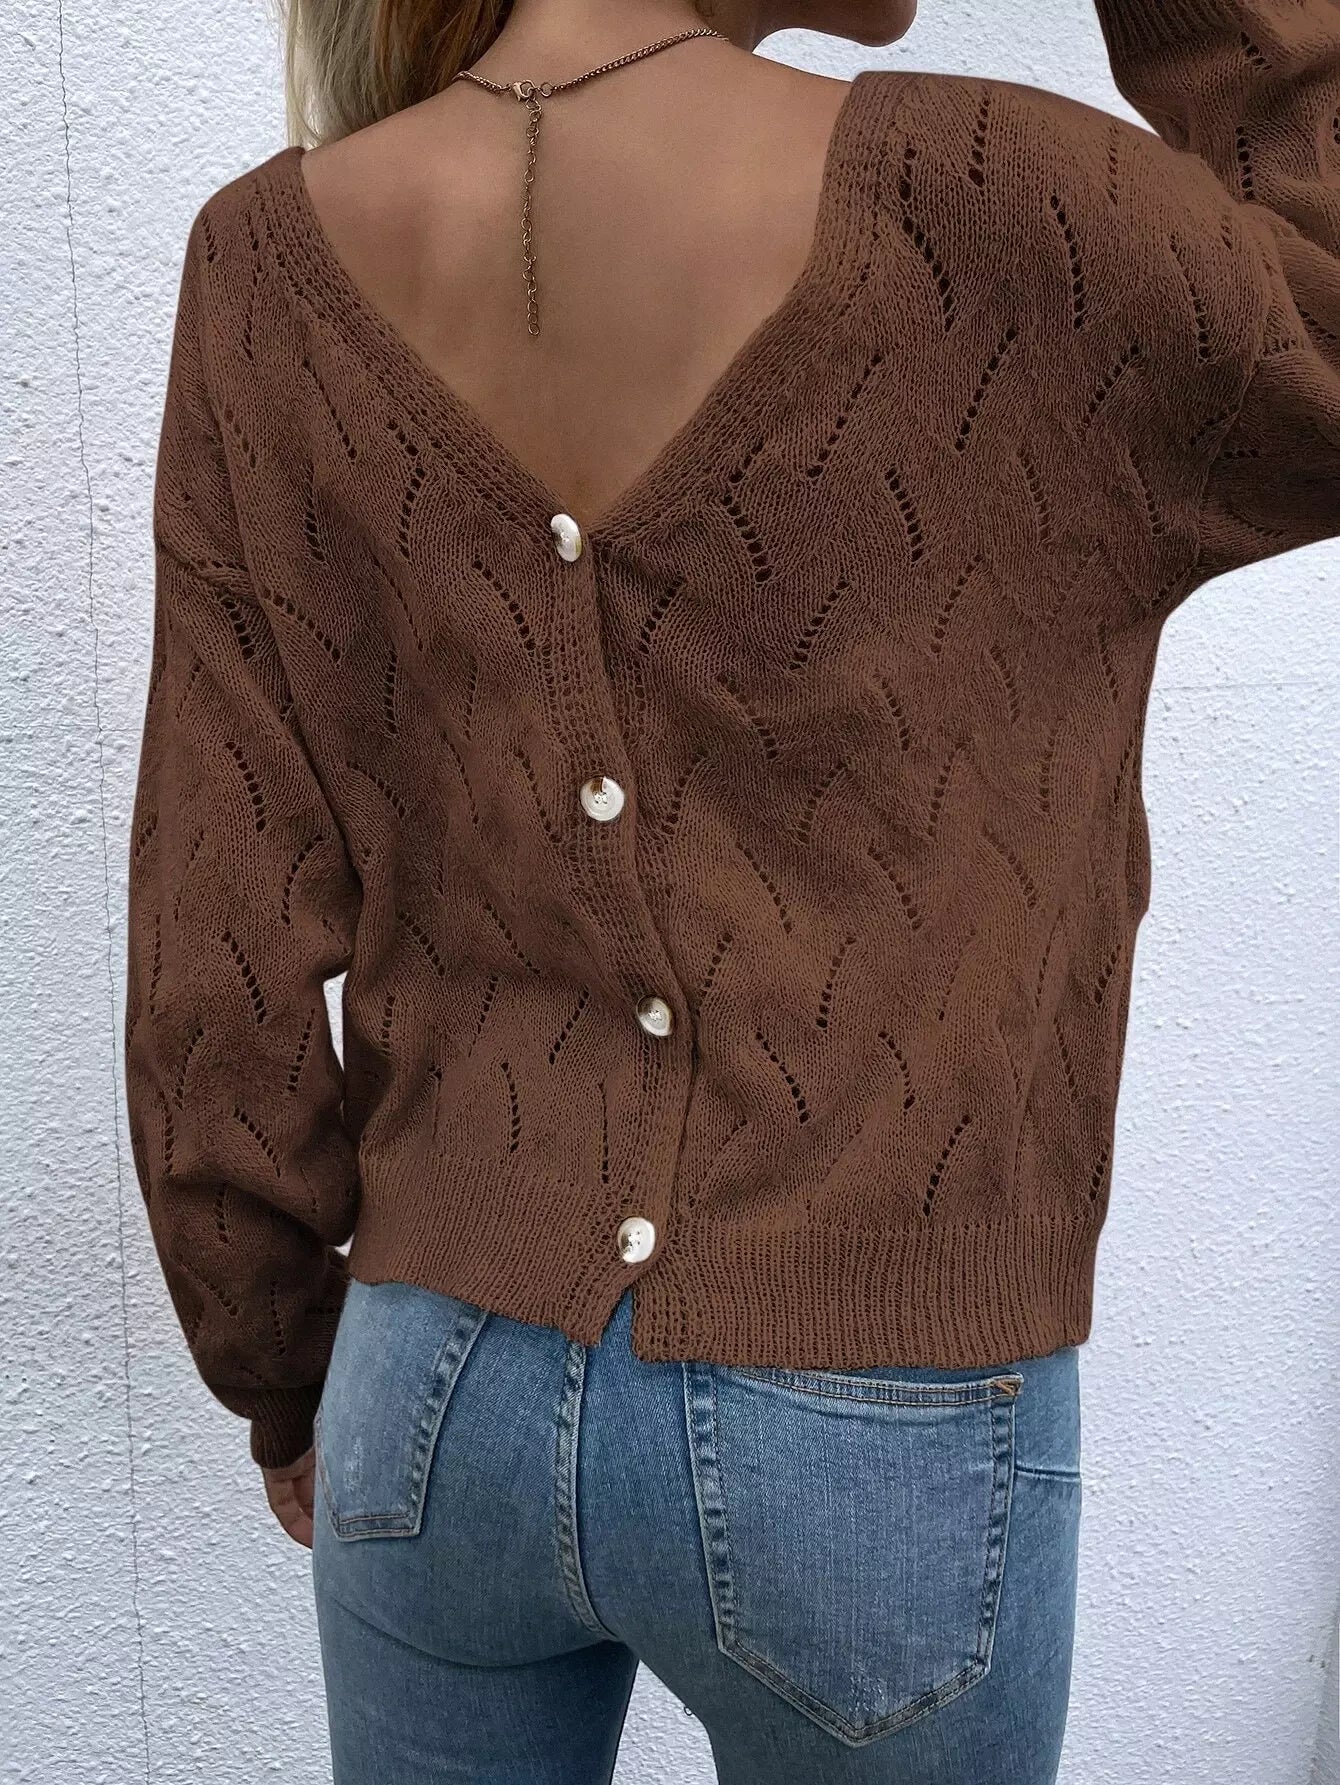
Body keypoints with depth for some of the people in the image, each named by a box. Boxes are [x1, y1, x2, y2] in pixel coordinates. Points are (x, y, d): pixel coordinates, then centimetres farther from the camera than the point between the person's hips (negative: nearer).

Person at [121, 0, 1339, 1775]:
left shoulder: (273, 269, -9)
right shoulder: (987, 222, -20)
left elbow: (217, 948, -5)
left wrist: (279, 1376, 10)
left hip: (450, 1395, 3)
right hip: (870, 1446, -2)